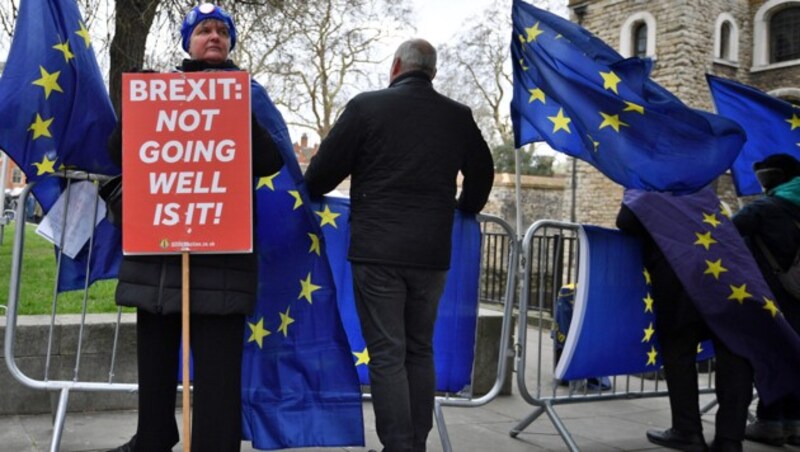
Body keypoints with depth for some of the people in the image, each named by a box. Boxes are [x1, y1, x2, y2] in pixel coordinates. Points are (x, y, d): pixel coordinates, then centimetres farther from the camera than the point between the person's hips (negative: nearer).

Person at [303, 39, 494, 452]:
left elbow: (325, 169, -2)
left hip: (377, 250, -4)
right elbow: (482, 173, 20)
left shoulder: (366, 106, -3)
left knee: (386, 354, 1)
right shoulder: (458, 116, 8)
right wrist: (462, 209, 37)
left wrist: (307, 194, 19)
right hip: (432, 251, 4)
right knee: (420, 351, 15)